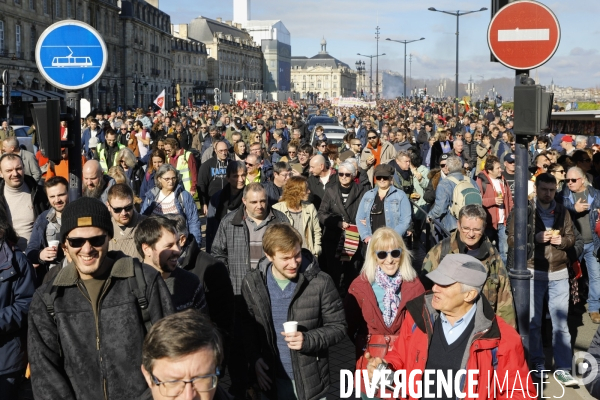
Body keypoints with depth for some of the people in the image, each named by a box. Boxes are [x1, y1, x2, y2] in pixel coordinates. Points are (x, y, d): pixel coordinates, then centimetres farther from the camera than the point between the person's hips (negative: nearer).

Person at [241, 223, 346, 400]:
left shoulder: (320, 283, -13)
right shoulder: (252, 283, -4)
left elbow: (338, 326, -6)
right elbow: (247, 328, 6)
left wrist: (308, 340, -21)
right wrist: (255, 360, -8)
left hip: (311, 381, -2)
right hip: (271, 380, 2)